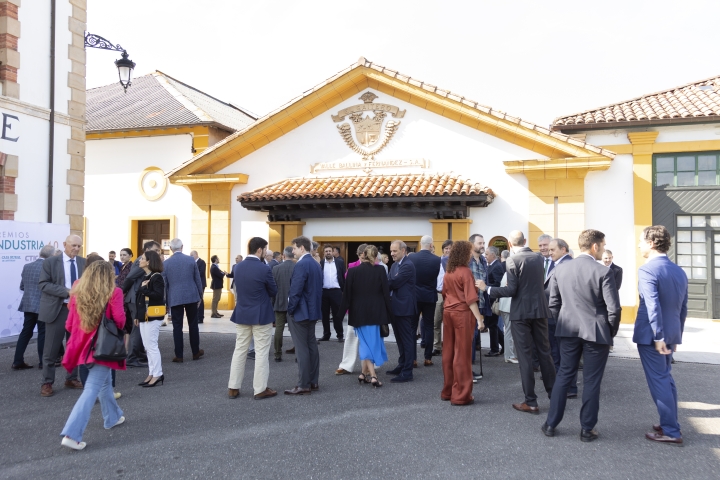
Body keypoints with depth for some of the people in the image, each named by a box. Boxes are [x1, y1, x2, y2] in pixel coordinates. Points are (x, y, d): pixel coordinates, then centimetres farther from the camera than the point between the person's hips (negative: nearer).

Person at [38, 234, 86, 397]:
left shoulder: (84, 263, 5)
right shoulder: (50, 262, -4)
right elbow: (43, 284, -11)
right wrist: (66, 291, -21)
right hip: (56, 309, -3)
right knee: (51, 348, 2)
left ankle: (71, 379, 25)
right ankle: (47, 383, 13)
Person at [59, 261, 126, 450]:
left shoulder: (78, 294, 3)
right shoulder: (113, 293, -12)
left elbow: (70, 325, 7)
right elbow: (120, 321, -17)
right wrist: (115, 329, 5)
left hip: (83, 345, 7)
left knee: (105, 380, 25)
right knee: (92, 389, -4)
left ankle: (113, 417, 39)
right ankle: (71, 434, -12)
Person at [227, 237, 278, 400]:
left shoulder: (238, 267, 1)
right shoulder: (264, 269, -16)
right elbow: (274, 291, -5)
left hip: (242, 314, 6)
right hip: (261, 315, -6)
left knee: (239, 350, 12)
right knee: (261, 353, 3)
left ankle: (233, 388, 17)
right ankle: (260, 389, 9)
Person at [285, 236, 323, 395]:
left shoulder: (301, 265, -18)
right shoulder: (316, 264, 11)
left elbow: (295, 290, -21)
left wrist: (290, 309, -11)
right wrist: (315, 306, 16)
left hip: (299, 312, -9)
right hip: (312, 310, 9)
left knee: (302, 349, -4)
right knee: (312, 346, 13)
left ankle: (304, 385, 0)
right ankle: (313, 381, 20)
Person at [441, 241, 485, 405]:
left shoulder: (448, 272, 8)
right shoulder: (465, 272, -13)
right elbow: (470, 299, -17)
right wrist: (479, 318, -16)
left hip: (448, 312, 7)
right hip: (462, 313, -7)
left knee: (449, 352, 12)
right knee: (462, 354, -1)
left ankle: (447, 391, 21)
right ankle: (460, 395, 4)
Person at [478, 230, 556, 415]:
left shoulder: (512, 260, -13)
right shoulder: (538, 257, 6)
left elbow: (511, 290, -17)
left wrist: (487, 289, -9)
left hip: (521, 312, -6)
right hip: (540, 309, 6)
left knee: (525, 356, 0)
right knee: (544, 351, 16)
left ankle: (531, 402, 5)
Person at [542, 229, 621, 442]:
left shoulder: (560, 269, 0)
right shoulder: (603, 272, -13)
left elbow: (553, 303, 4)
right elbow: (613, 309, -13)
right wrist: (611, 332, 2)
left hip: (568, 330, 4)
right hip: (596, 333, -4)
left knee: (564, 376, 14)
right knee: (591, 381, 8)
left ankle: (551, 424, 19)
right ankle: (587, 429, 18)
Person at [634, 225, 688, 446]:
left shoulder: (647, 270, -17)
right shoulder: (679, 272, 9)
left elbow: (653, 306, -24)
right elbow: (683, 308, 14)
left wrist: (658, 337, -21)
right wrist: (676, 334, 21)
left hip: (651, 335, -8)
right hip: (671, 334, 8)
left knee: (658, 381, 1)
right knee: (666, 378, 19)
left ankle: (671, 432, 7)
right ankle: (670, 424, 28)